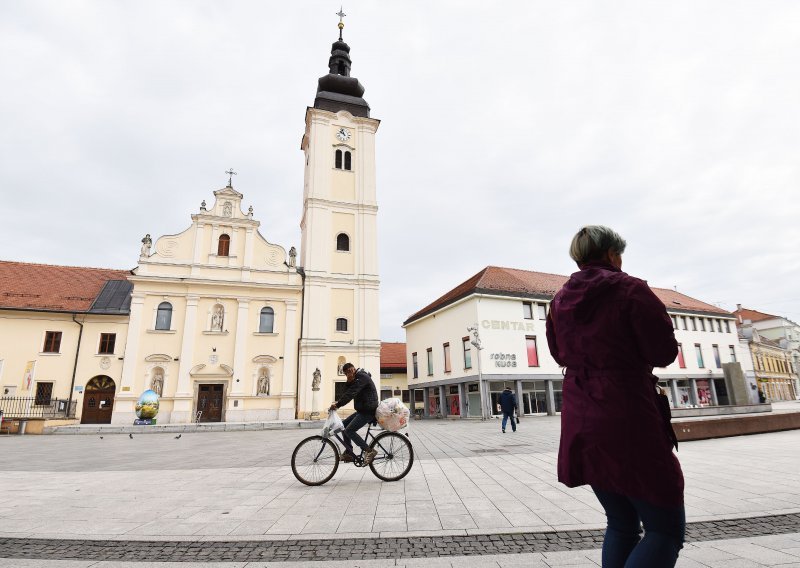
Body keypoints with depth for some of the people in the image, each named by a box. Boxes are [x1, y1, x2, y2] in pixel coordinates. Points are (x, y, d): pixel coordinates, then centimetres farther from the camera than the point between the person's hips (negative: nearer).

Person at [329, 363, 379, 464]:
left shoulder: (362, 377, -16)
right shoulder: (357, 378, 16)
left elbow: (351, 393, -25)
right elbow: (349, 391, 12)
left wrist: (338, 404, -28)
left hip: (368, 411, -10)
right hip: (362, 410, 10)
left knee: (349, 431, -14)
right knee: (343, 425, 10)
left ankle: (369, 451, -10)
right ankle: (349, 453, 15)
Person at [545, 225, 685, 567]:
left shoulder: (560, 300, 7)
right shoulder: (631, 290, -11)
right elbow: (664, 353, -7)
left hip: (581, 427, 7)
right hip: (628, 423, -7)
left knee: (621, 524, 21)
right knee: (666, 529, 7)